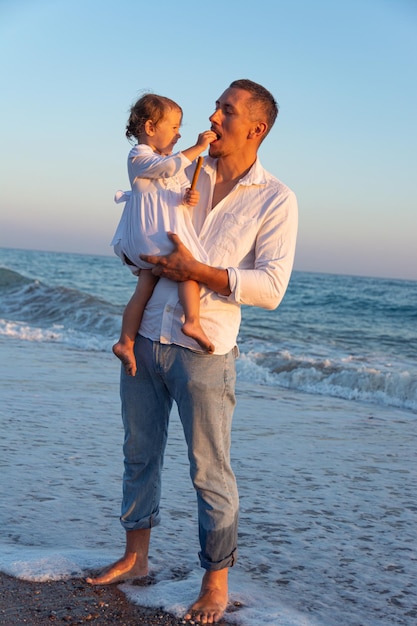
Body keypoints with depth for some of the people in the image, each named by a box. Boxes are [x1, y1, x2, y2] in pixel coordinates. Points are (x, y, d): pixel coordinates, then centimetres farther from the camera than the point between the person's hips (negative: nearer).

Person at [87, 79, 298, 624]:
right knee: (140, 455, 15)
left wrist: (198, 271, -18)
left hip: (204, 350, -5)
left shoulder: (276, 200, -5)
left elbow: (271, 287, -12)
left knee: (210, 472, 3)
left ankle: (216, 580, 18)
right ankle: (135, 557, 32)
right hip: (144, 337, 5)